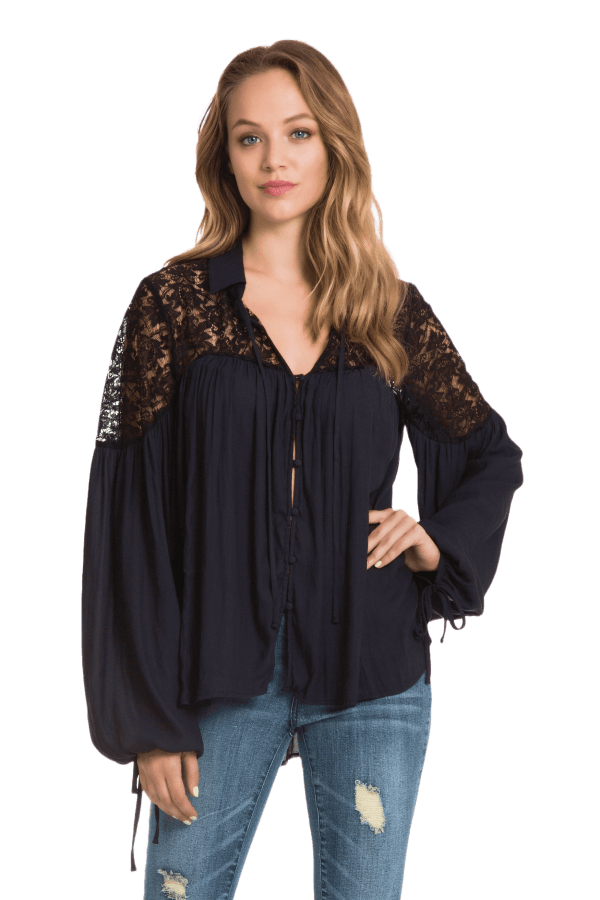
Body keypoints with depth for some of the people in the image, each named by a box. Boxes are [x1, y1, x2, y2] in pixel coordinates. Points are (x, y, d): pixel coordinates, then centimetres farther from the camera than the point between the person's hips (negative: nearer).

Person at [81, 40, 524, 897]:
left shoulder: (394, 311, 5)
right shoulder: (173, 302, -1)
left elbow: (493, 453, 19)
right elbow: (127, 515, -3)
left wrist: (438, 540, -2)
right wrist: (148, 720, -6)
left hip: (372, 677, 2)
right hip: (222, 676, -1)